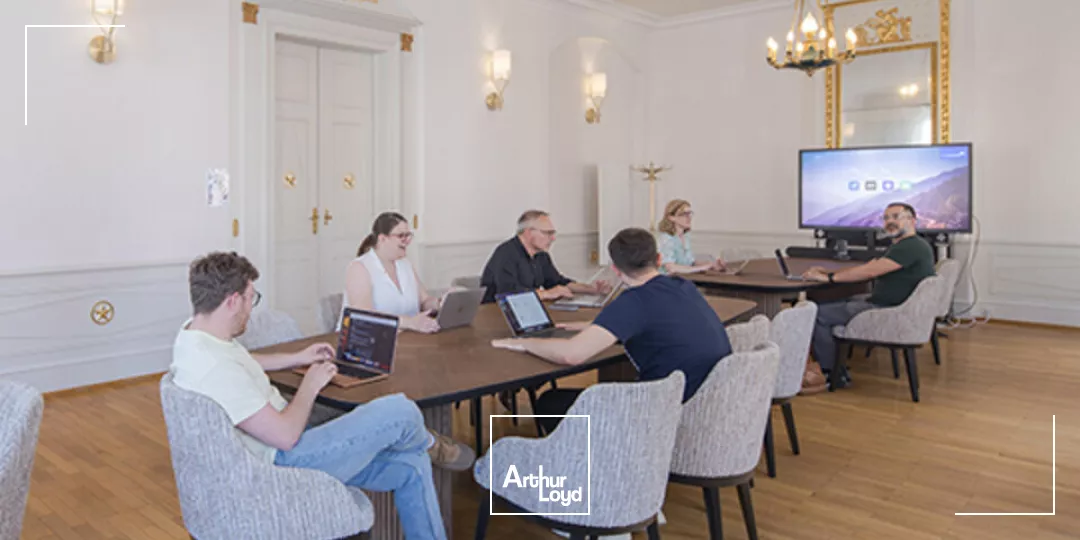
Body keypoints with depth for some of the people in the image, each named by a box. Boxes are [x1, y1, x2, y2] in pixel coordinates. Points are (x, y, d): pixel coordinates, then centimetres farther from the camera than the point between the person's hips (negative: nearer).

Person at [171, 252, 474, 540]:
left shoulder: (196, 331, 2)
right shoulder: (214, 368, -31)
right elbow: (286, 436, -27)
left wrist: (298, 359, 20)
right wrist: (311, 384, -10)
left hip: (282, 449, 10)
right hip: (285, 464, -10)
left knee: (411, 466, 7)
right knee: (400, 411, -13)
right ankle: (429, 446, 23)